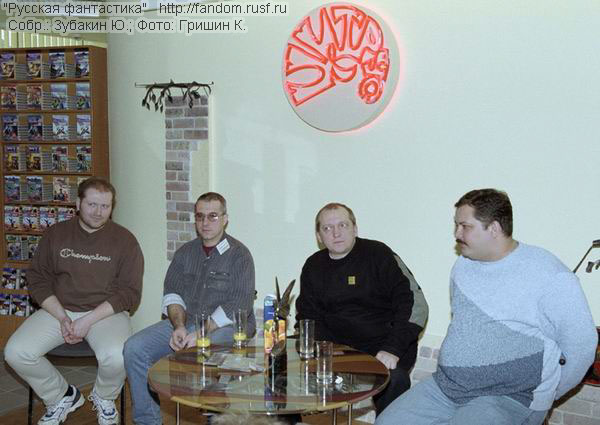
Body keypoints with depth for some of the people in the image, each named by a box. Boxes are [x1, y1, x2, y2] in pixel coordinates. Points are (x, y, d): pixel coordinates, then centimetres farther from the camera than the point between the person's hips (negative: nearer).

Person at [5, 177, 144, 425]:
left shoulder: (124, 240, -2)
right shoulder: (55, 234, 6)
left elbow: (130, 293, -5)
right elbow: (38, 279, 6)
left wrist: (89, 320, -15)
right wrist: (62, 317, -9)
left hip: (106, 312, -3)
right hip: (58, 310, 3)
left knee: (116, 357, -32)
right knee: (16, 352, -19)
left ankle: (104, 397, 6)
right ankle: (60, 397, 9)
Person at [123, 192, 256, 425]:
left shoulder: (239, 254, -3)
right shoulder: (185, 252, 16)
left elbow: (238, 305, -13)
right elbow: (172, 293, 9)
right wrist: (179, 327, -12)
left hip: (225, 326, -5)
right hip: (184, 323, 6)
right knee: (134, 348, -13)